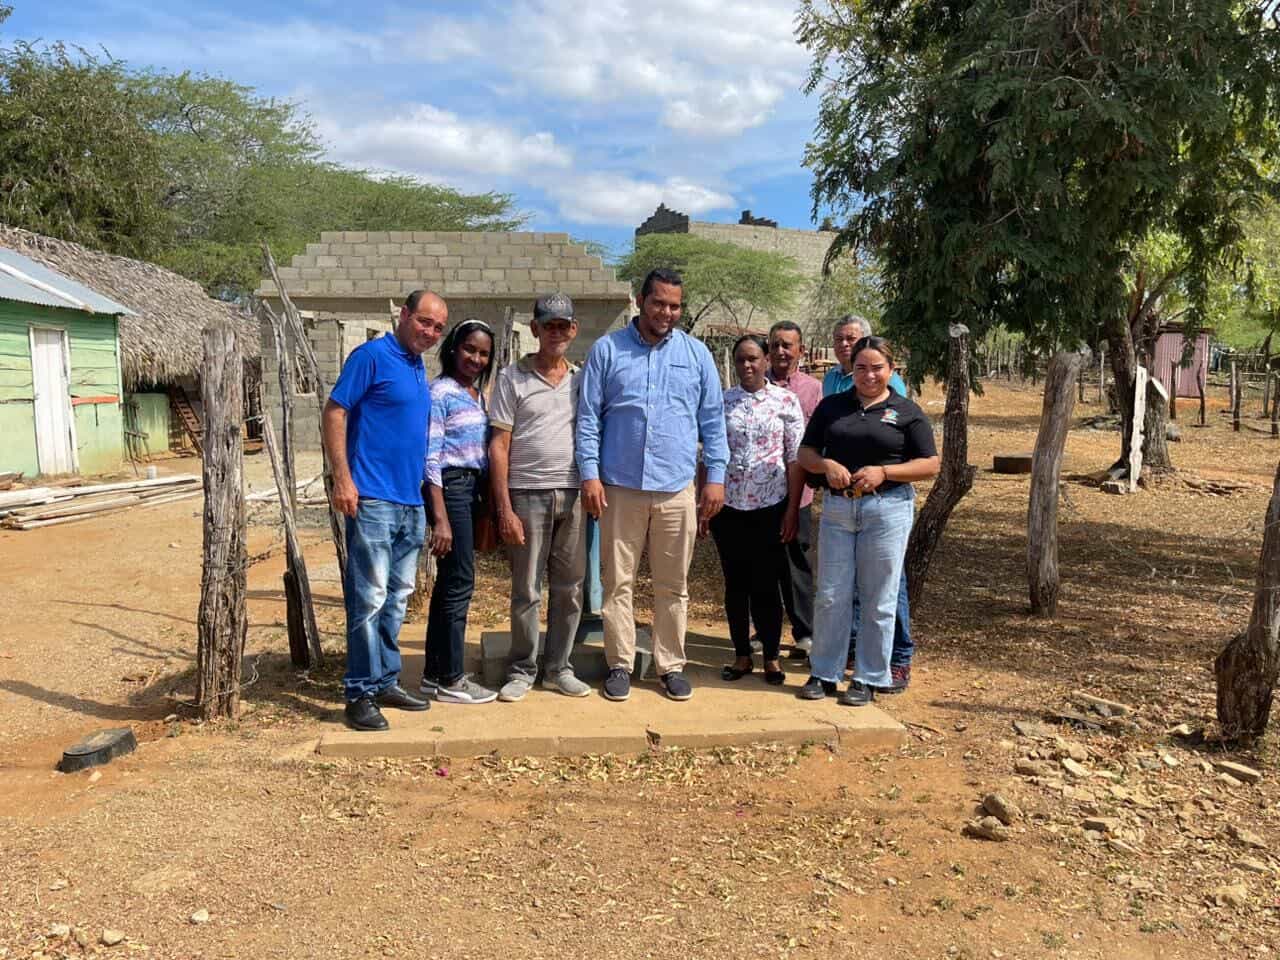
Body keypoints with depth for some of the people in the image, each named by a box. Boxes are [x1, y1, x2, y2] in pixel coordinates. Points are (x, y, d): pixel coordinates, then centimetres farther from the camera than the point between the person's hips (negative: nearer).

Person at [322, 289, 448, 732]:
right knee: (370, 598, -5)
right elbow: (333, 412, -11)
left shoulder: (419, 368, 16)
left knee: (397, 597, 14)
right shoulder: (371, 356, -7)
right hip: (373, 500, -8)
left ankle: (386, 681, 24)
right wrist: (343, 478, -19)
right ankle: (361, 692, 4)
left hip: (411, 502, 8)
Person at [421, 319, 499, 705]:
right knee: (460, 581, -5)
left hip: (472, 488, 8)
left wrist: (485, 502, 13)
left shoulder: (477, 393, 15)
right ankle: (450, 680, 5)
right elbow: (431, 458, -14)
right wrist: (440, 517, -19)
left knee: (449, 581, 11)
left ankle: (434, 674, 20)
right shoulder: (440, 392, -9)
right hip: (450, 487, -8)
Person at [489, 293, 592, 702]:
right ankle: (522, 671, 16)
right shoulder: (512, 378, 2)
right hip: (527, 495, -3)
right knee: (526, 591, 3)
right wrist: (504, 509, -8)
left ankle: (558, 668, 20)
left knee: (569, 589, 8)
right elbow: (499, 446, -2)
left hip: (574, 497, 3)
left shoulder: (582, 379, 12)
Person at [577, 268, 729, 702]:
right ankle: (620, 664, 16)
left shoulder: (696, 354, 8)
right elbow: (588, 417, 1)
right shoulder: (607, 350, 3)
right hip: (620, 487, -1)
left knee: (673, 585, 8)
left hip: (677, 489, 1)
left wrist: (716, 476, 3)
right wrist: (589, 474, -6)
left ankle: (671, 665, 19)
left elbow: (713, 419, 9)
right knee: (618, 582, 5)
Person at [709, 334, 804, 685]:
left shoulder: (786, 400, 0)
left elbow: (796, 458, -1)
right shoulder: (722, 402, 6)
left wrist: (793, 508, -5)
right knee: (735, 583, 9)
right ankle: (742, 655, 21)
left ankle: (771, 657, 17)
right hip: (728, 505, 2)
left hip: (771, 505, -2)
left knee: (766, 584, 3)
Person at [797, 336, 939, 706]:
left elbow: (930, 464, -1)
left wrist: (883, 471, -14)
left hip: (887, 509, -2)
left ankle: (869, 679, 15)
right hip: (837, 507, 3)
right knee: (830, 595, 4)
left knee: (878, 600, 3)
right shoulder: (831, 406, 10)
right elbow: (805, 453, 12)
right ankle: (824, 673, 17)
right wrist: (826, 465, -11)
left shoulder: (907, 412, 2)